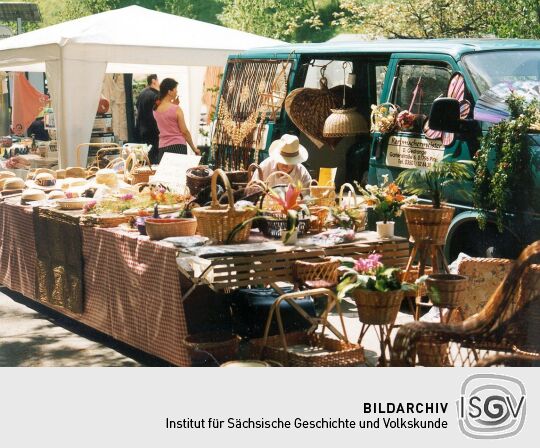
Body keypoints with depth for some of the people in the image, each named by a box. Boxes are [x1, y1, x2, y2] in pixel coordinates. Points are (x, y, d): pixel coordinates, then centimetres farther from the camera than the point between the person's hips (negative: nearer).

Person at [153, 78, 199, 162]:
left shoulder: (155, 109, 7)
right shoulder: (176, 109, -9)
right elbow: (184, 131, -6)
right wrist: (194, 148, 3)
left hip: (162, 147, 5)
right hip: (178, 146, -5)